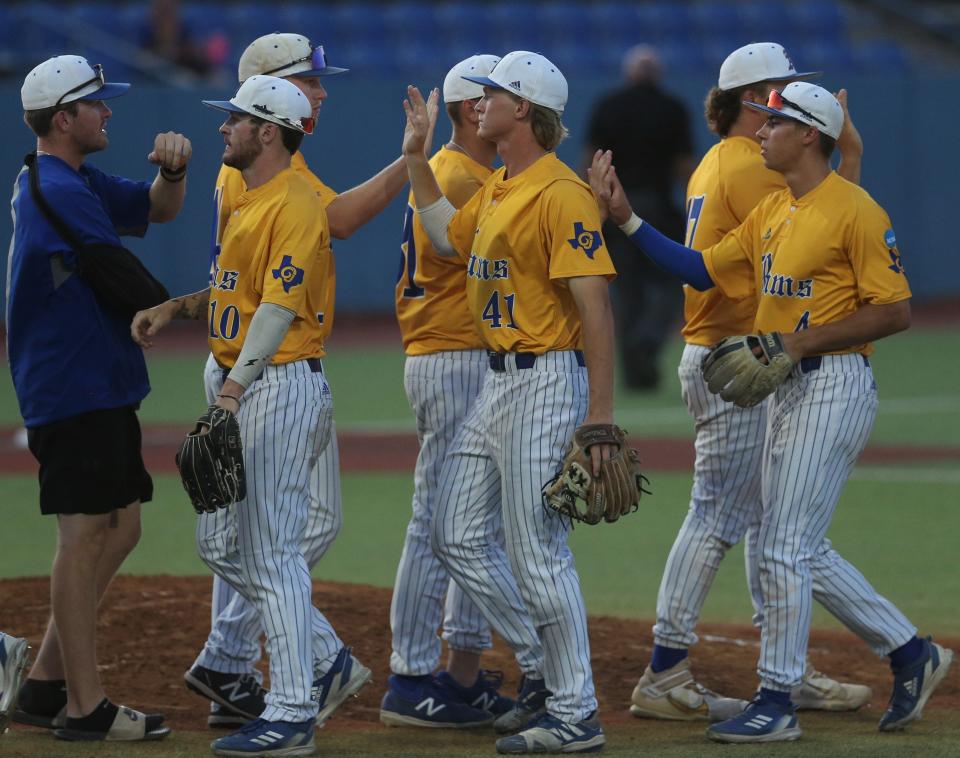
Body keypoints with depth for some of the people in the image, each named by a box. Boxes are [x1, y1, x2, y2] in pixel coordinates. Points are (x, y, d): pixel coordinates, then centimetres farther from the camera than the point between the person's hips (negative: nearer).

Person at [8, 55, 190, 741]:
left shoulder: (75, 182, 16)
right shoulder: (59, 190, -15)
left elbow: (158, 209, 21)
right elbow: (128, 284, -16)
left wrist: (173, 170, 0)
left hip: (102, 388, 11)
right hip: (76, 393, -11)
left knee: (121, 527, 13)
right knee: (85, 533, -8)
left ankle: (46, 685, 16)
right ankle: (84, 708, -5)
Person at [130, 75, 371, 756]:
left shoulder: (294, 206, -15)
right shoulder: (250, 203, 17)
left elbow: (279, 306, -22)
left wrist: (234, 388, -28)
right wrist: (174, 308, 9)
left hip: (280, 387, -11)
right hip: (240, 387, 11)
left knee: (272, 552, -9)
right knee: (222, 544, 14)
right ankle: (328, 662, 20)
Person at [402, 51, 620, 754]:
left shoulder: (561, 193, -17)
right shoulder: (496, 188, 12)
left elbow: (596, 309, -22)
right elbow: (449, 236, 33)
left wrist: (601, 419, -26)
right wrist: (417, 158, 24)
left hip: (548, 382, -10)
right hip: (498, 380, 10)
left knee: (538, 551, -7)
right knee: (457, 535, 12)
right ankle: (547, 665, 22)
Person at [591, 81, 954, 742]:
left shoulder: (855, 211, -14)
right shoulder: (770, 213, 13)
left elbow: (896, 311, -17)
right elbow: (701, 270, 14)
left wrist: (802, 341, -20)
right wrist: (626, 217, 6)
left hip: (835, 386, -10)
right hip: (785, 389, 10)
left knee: (785, 549, -7)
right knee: (802, 551, 13)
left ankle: (777, 701, 1)